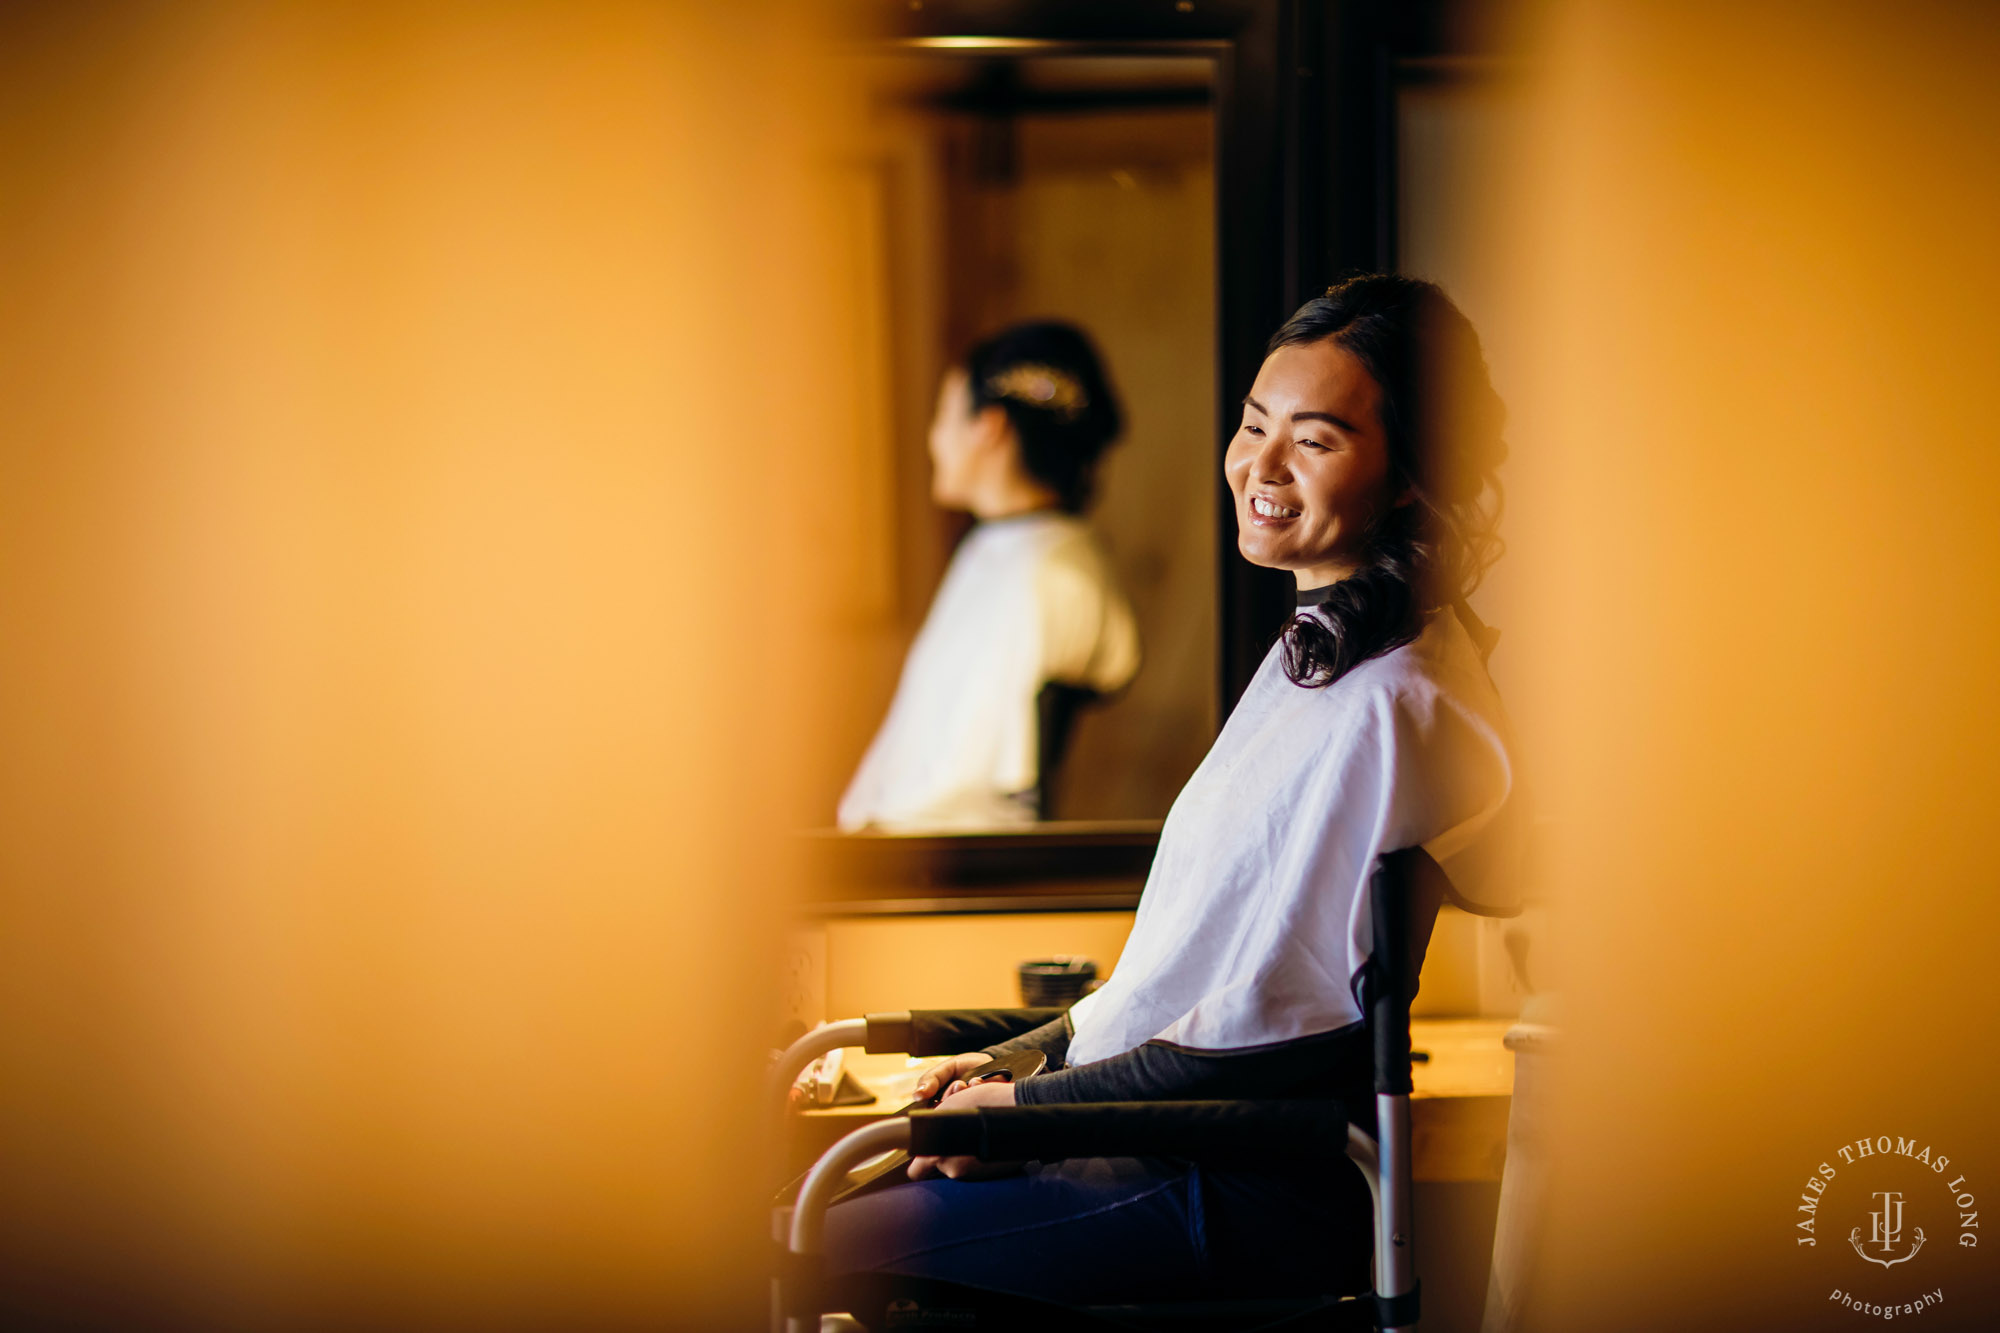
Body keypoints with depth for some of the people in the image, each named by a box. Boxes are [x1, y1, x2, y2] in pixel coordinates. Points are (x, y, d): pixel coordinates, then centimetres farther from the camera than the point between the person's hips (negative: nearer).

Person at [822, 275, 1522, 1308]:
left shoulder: (1391, 711, -21)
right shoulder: (1324, 650, 12)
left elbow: (1274, 1034, -21)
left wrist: (1028, 1102, -12)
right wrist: (1018, 1057, 12)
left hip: (1262, 1199, -10)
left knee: (821, 1240, -8)